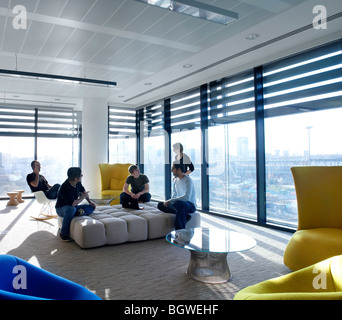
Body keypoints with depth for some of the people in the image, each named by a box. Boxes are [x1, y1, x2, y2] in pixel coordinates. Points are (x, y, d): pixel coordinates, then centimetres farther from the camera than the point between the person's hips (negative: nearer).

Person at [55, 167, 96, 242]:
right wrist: (83, 197, -20)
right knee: (71, 209, -42)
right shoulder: (65, 188, -32)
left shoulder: (77, 183, -9)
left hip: (73, 207, 7)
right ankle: (64, 233, -30)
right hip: (61, 208, -7)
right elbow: (73, 204, -35)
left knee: (92, 207, -4)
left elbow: (83, 190, 13)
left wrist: (89, 201, 3)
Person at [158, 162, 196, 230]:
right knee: (160, 205, -7)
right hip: (180, 203, 8)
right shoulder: (176, 180, 9)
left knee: (178, 203, -40)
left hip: (191, 205, -8)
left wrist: (170, 201, -29)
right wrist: (169, 201, 2)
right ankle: (184, 216, -16)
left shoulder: (188, 180, -17)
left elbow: (186, 197, -30)